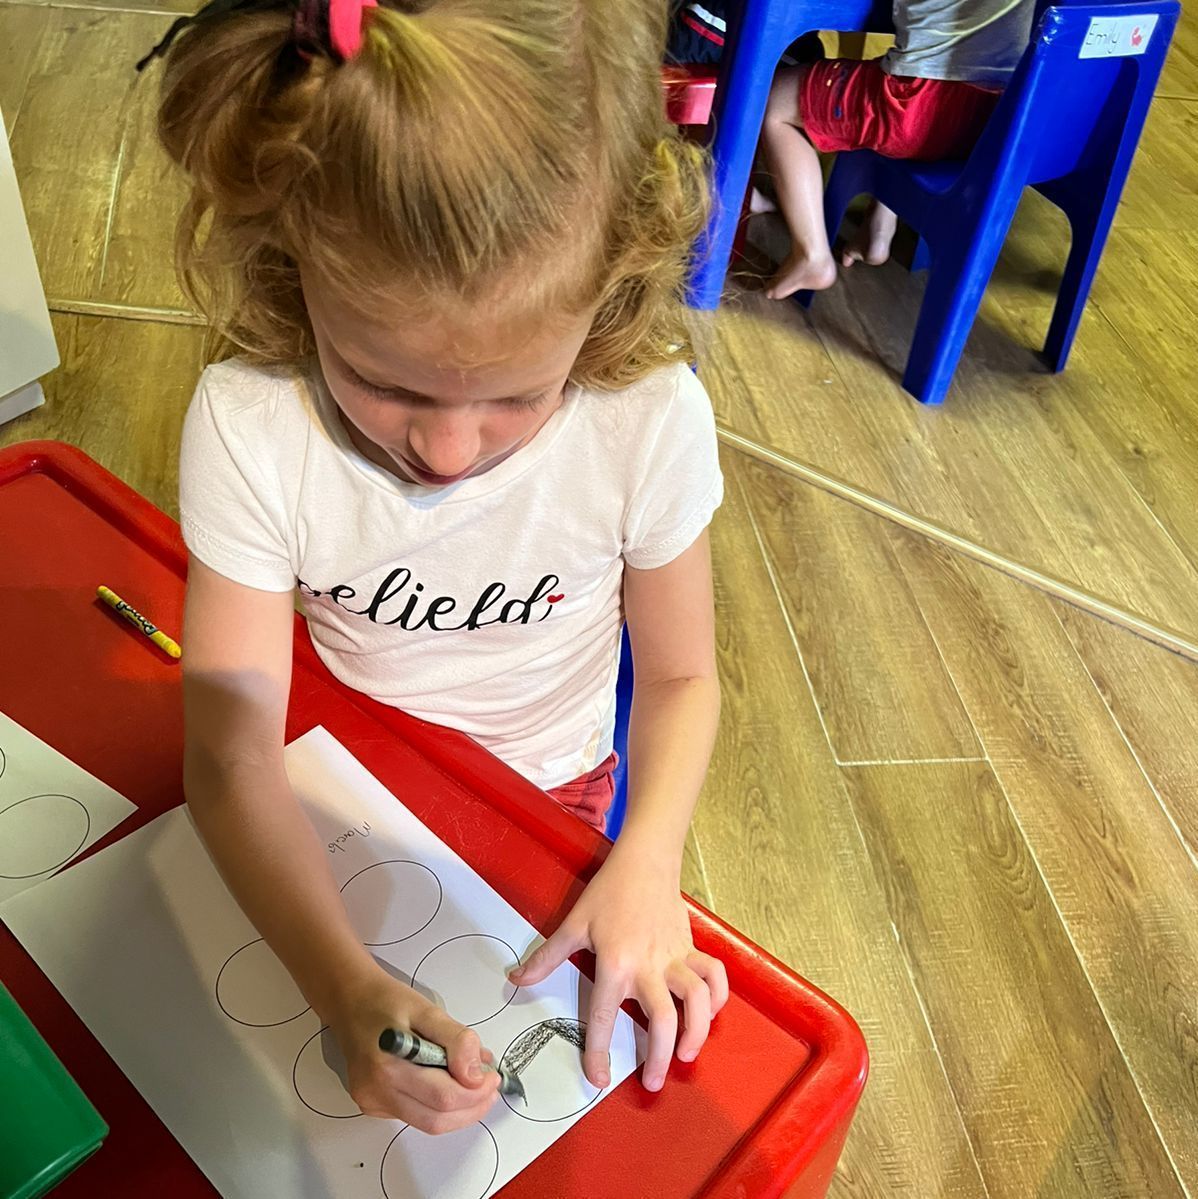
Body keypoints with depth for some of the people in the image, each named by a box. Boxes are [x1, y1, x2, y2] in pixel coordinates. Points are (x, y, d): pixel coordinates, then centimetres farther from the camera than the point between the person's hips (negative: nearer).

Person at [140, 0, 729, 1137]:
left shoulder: (650, 420, -29)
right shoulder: (248, 430, -30)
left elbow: (680, 674, -14)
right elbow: (231, 756, -27)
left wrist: (647, 861, -30)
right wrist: (349, 988, -40)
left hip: (551, 794, 1)